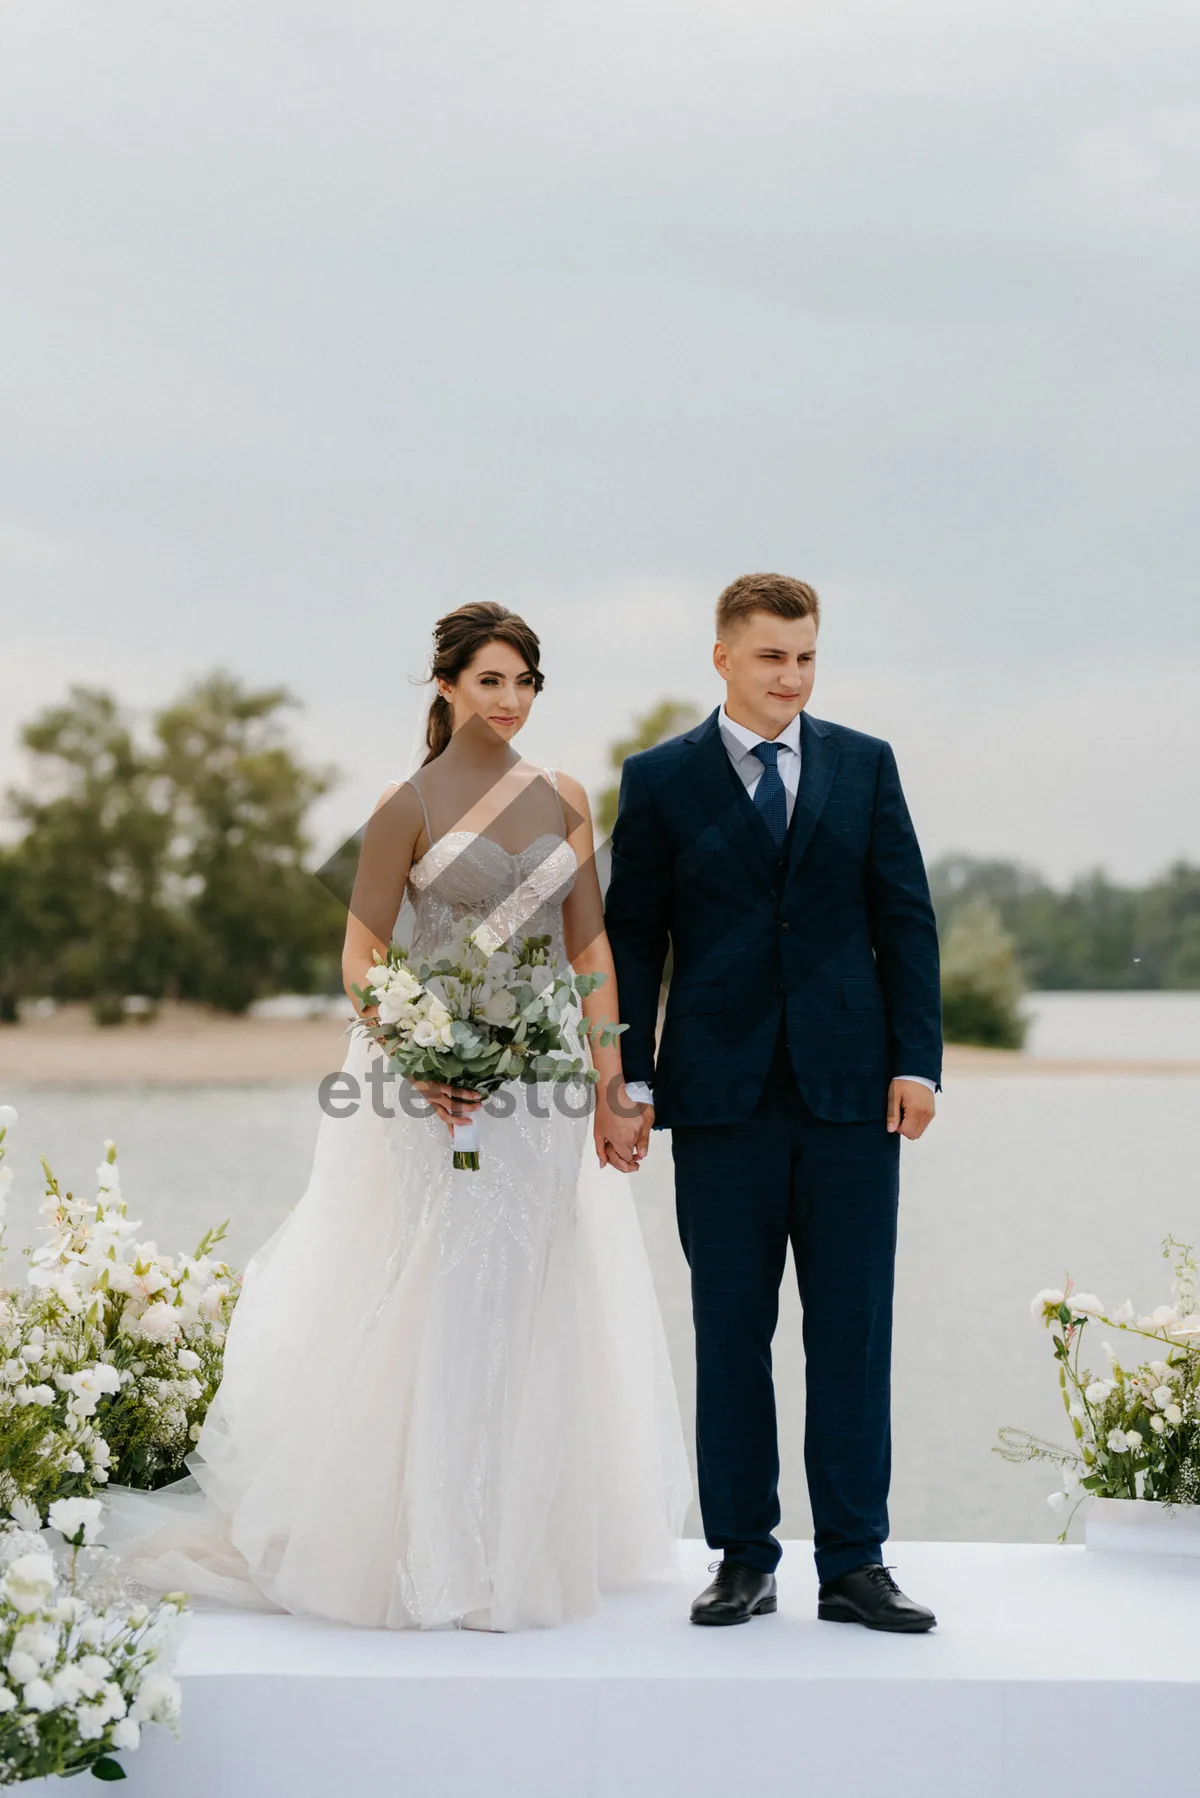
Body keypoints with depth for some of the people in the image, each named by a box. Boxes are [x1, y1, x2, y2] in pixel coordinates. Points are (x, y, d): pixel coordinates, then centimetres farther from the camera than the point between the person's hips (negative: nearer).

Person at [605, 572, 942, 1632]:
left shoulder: (865, 766, 9)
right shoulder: (660, 780, 5)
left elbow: (905, 919, 8)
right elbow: (633, 938, 5)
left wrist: (917, 1060, 0)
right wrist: (630, 1077, -2)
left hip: (853, 1092, 1)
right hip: (722, 1097, -1)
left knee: (853, 1333, 2)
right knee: (730, 1336, 4)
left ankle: (854, 1563, 9)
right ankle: (745, 1559, 14)